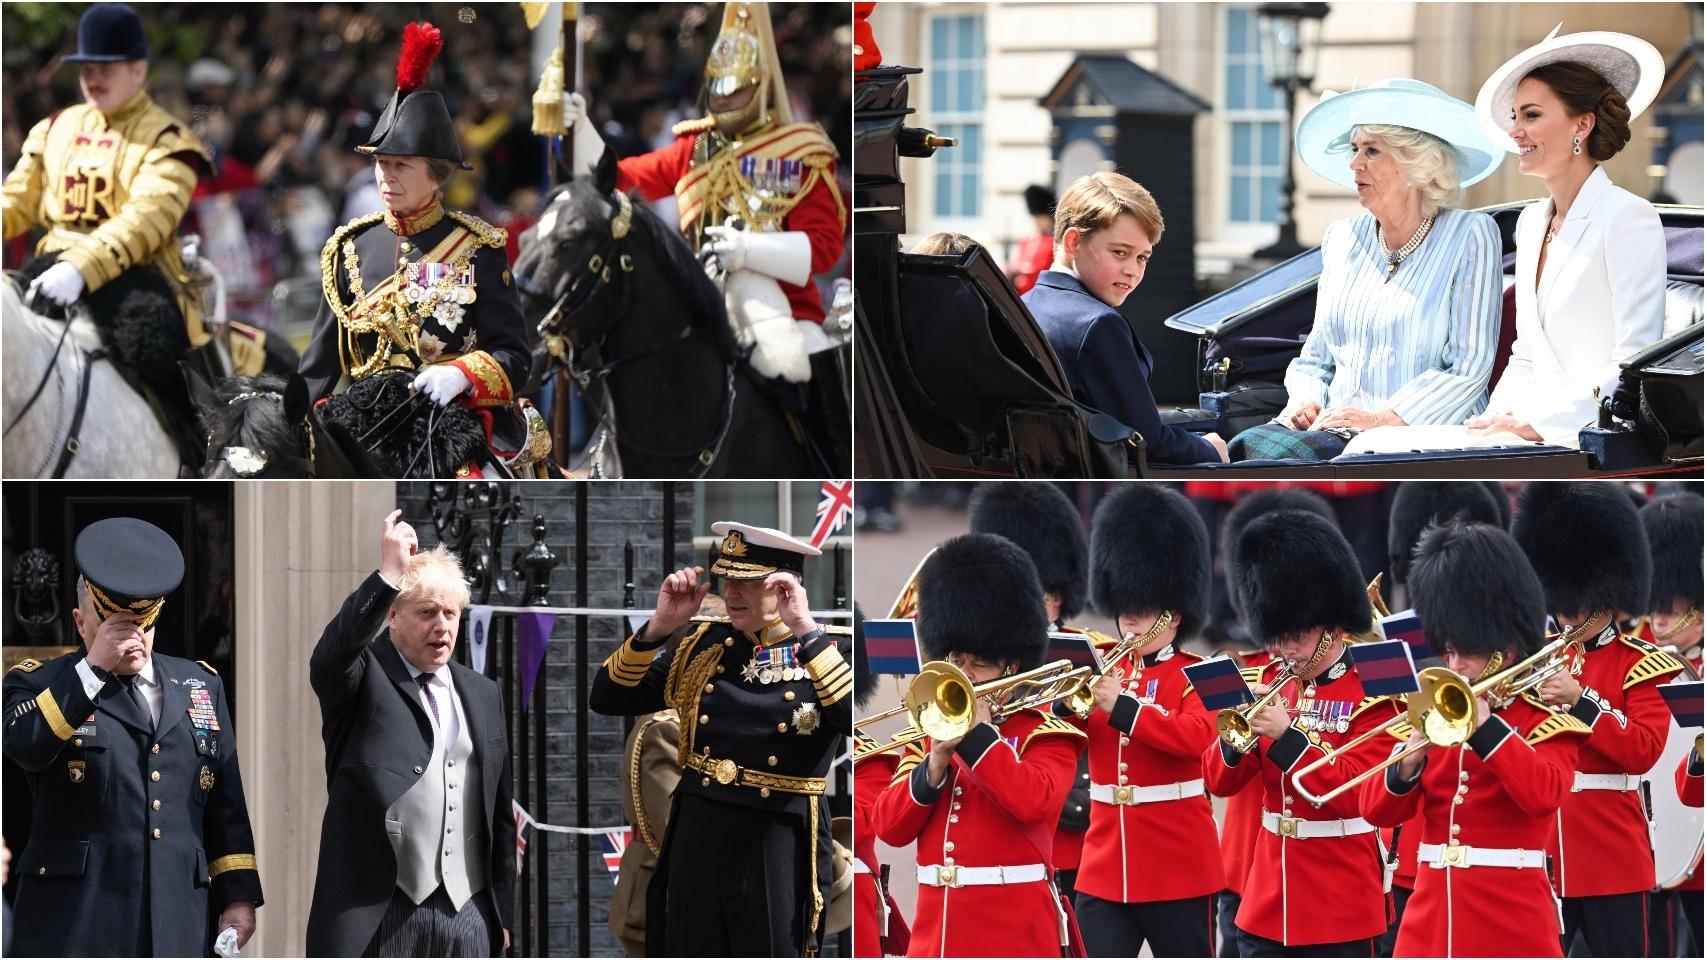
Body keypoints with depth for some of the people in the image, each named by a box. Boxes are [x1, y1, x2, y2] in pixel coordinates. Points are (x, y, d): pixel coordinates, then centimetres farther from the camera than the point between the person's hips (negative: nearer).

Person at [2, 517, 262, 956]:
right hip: (76, 925, -4)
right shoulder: (40, 684, 5)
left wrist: (239, 896, 10)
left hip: (179, 924, 4)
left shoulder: (200, 686, 17)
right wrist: (93, 669, -20)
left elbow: (227, 808, 17)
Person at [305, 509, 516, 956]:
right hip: (380, 914, -5)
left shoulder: (482, 695, 16)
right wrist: (389, 574, -25)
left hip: (467, 917, 5)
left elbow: (500, 814, 17)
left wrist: (502, 913, 15)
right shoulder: (363, 679, 2)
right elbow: (329, 658, -24)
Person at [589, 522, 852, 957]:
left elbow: (857, 720, -27)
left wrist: (804, 630, -28)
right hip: (695, 845, 4)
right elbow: (607, 698, 3)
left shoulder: (827, 650, -6)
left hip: (779, 855, -4)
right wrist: (659, 627, -10)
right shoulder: (700, 646, 7)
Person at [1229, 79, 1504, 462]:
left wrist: (1383, 418, -17)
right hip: (1334, 427, 6)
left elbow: (1469, 369, -7)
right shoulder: (1341, 238, 19)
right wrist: (1305, 398, 2)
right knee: (1247, 447, -29)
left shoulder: (1469, 236, 0)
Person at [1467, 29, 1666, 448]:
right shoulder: (1531, 222, 18)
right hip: (1544, 443, 7)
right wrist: (1499, 419, 2)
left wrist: (1536, 422, -18)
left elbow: (1636, 364, -15)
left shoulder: (1629, 218, -8)